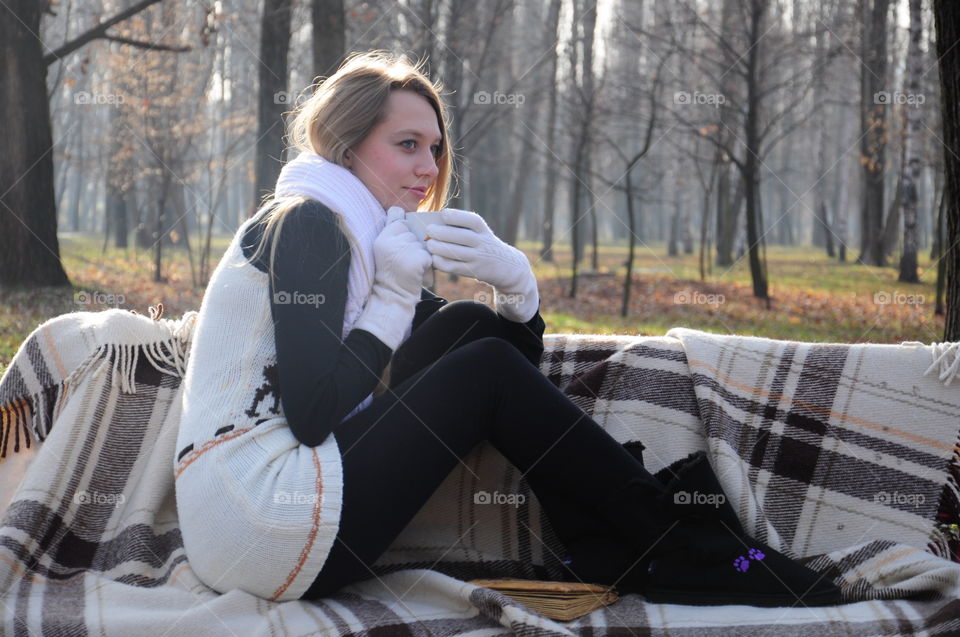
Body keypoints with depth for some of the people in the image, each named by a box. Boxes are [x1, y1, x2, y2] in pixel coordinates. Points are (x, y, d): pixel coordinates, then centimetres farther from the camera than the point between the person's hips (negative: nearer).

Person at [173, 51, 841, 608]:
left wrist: (513, 278, -6)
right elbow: (312, 415, -21)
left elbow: (522, 358, 15)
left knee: (465, 327, 2)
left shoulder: (360, 235, 18)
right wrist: (393, 296, -12)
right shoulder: (305, 225, -10)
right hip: (264, 525, -9)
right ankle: (691, 551, -2)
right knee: (484, 370, -9)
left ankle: (616, 557, -3)